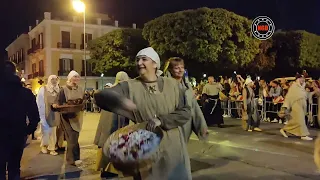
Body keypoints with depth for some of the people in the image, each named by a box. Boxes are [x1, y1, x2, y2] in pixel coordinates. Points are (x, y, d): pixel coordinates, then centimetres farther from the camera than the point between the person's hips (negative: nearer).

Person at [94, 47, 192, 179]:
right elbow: (101, 96, -13)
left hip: (173, 150, 2)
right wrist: (120, 100, -34)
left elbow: (185, 112, -2)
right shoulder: (130, 86, -3)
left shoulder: (172, 85, 1)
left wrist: (161, 120, -17)